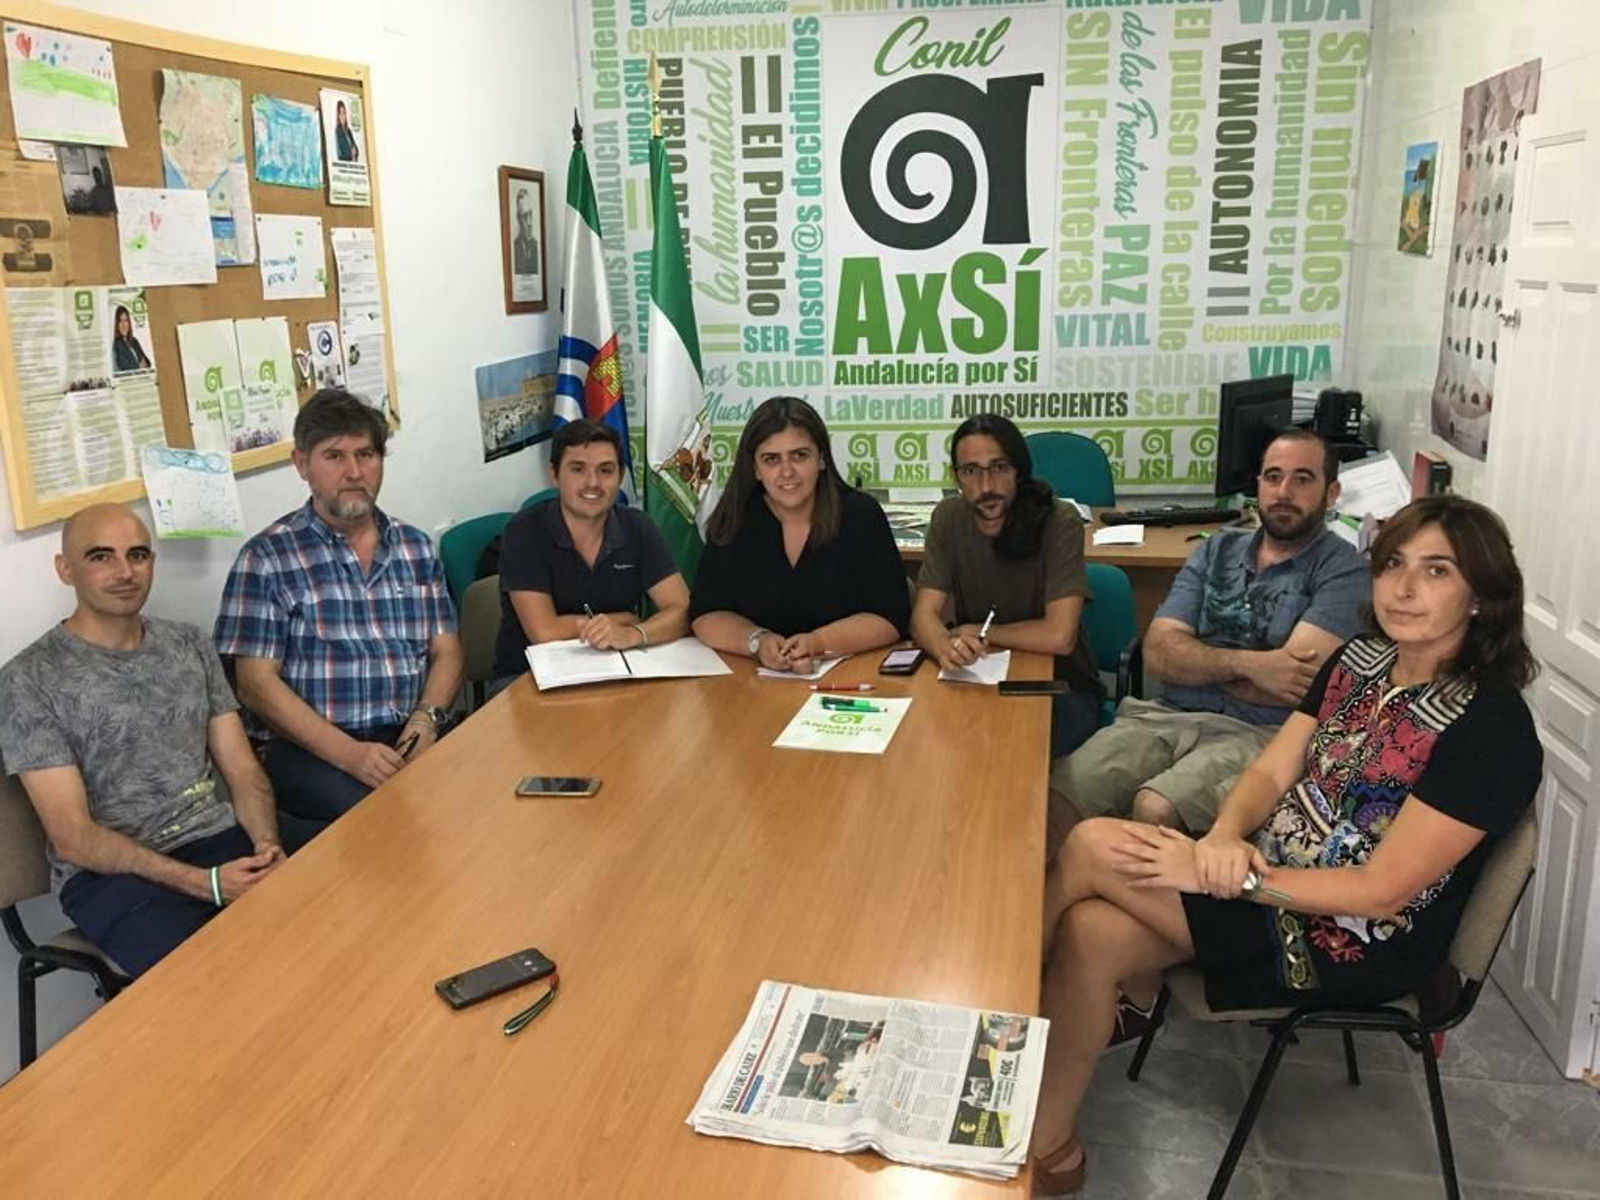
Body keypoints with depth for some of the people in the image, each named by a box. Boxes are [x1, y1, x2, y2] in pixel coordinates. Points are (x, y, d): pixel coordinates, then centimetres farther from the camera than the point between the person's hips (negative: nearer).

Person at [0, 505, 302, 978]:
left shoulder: (190, 645, 11)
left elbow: (243, 770, 10)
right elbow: (74, 838, -9)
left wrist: (268, 842, -13)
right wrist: (204, 883, -20)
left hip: (218, 837, 5)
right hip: (109, 872, -4)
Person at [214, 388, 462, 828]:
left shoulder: (416, 547, 14)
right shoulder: (268, 557, -1)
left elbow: (446, 651, 12)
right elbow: (256, 682, -6)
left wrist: (426, 721, -9)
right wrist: (348, 753, -18)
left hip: (408, 740, 5)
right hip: (309, 749, -4)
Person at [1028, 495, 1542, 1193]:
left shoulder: (1491, 726, -18)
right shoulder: (1360, 660, 4)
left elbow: (1382, 891, -20)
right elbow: (1270, 772, 3)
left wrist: (1226, 874, -24)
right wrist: (1223, 837, -19)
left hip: (1354, 945, -7)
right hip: (1271, 876, 7)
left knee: (1092, 847, -19)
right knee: (1091, 933, -18)